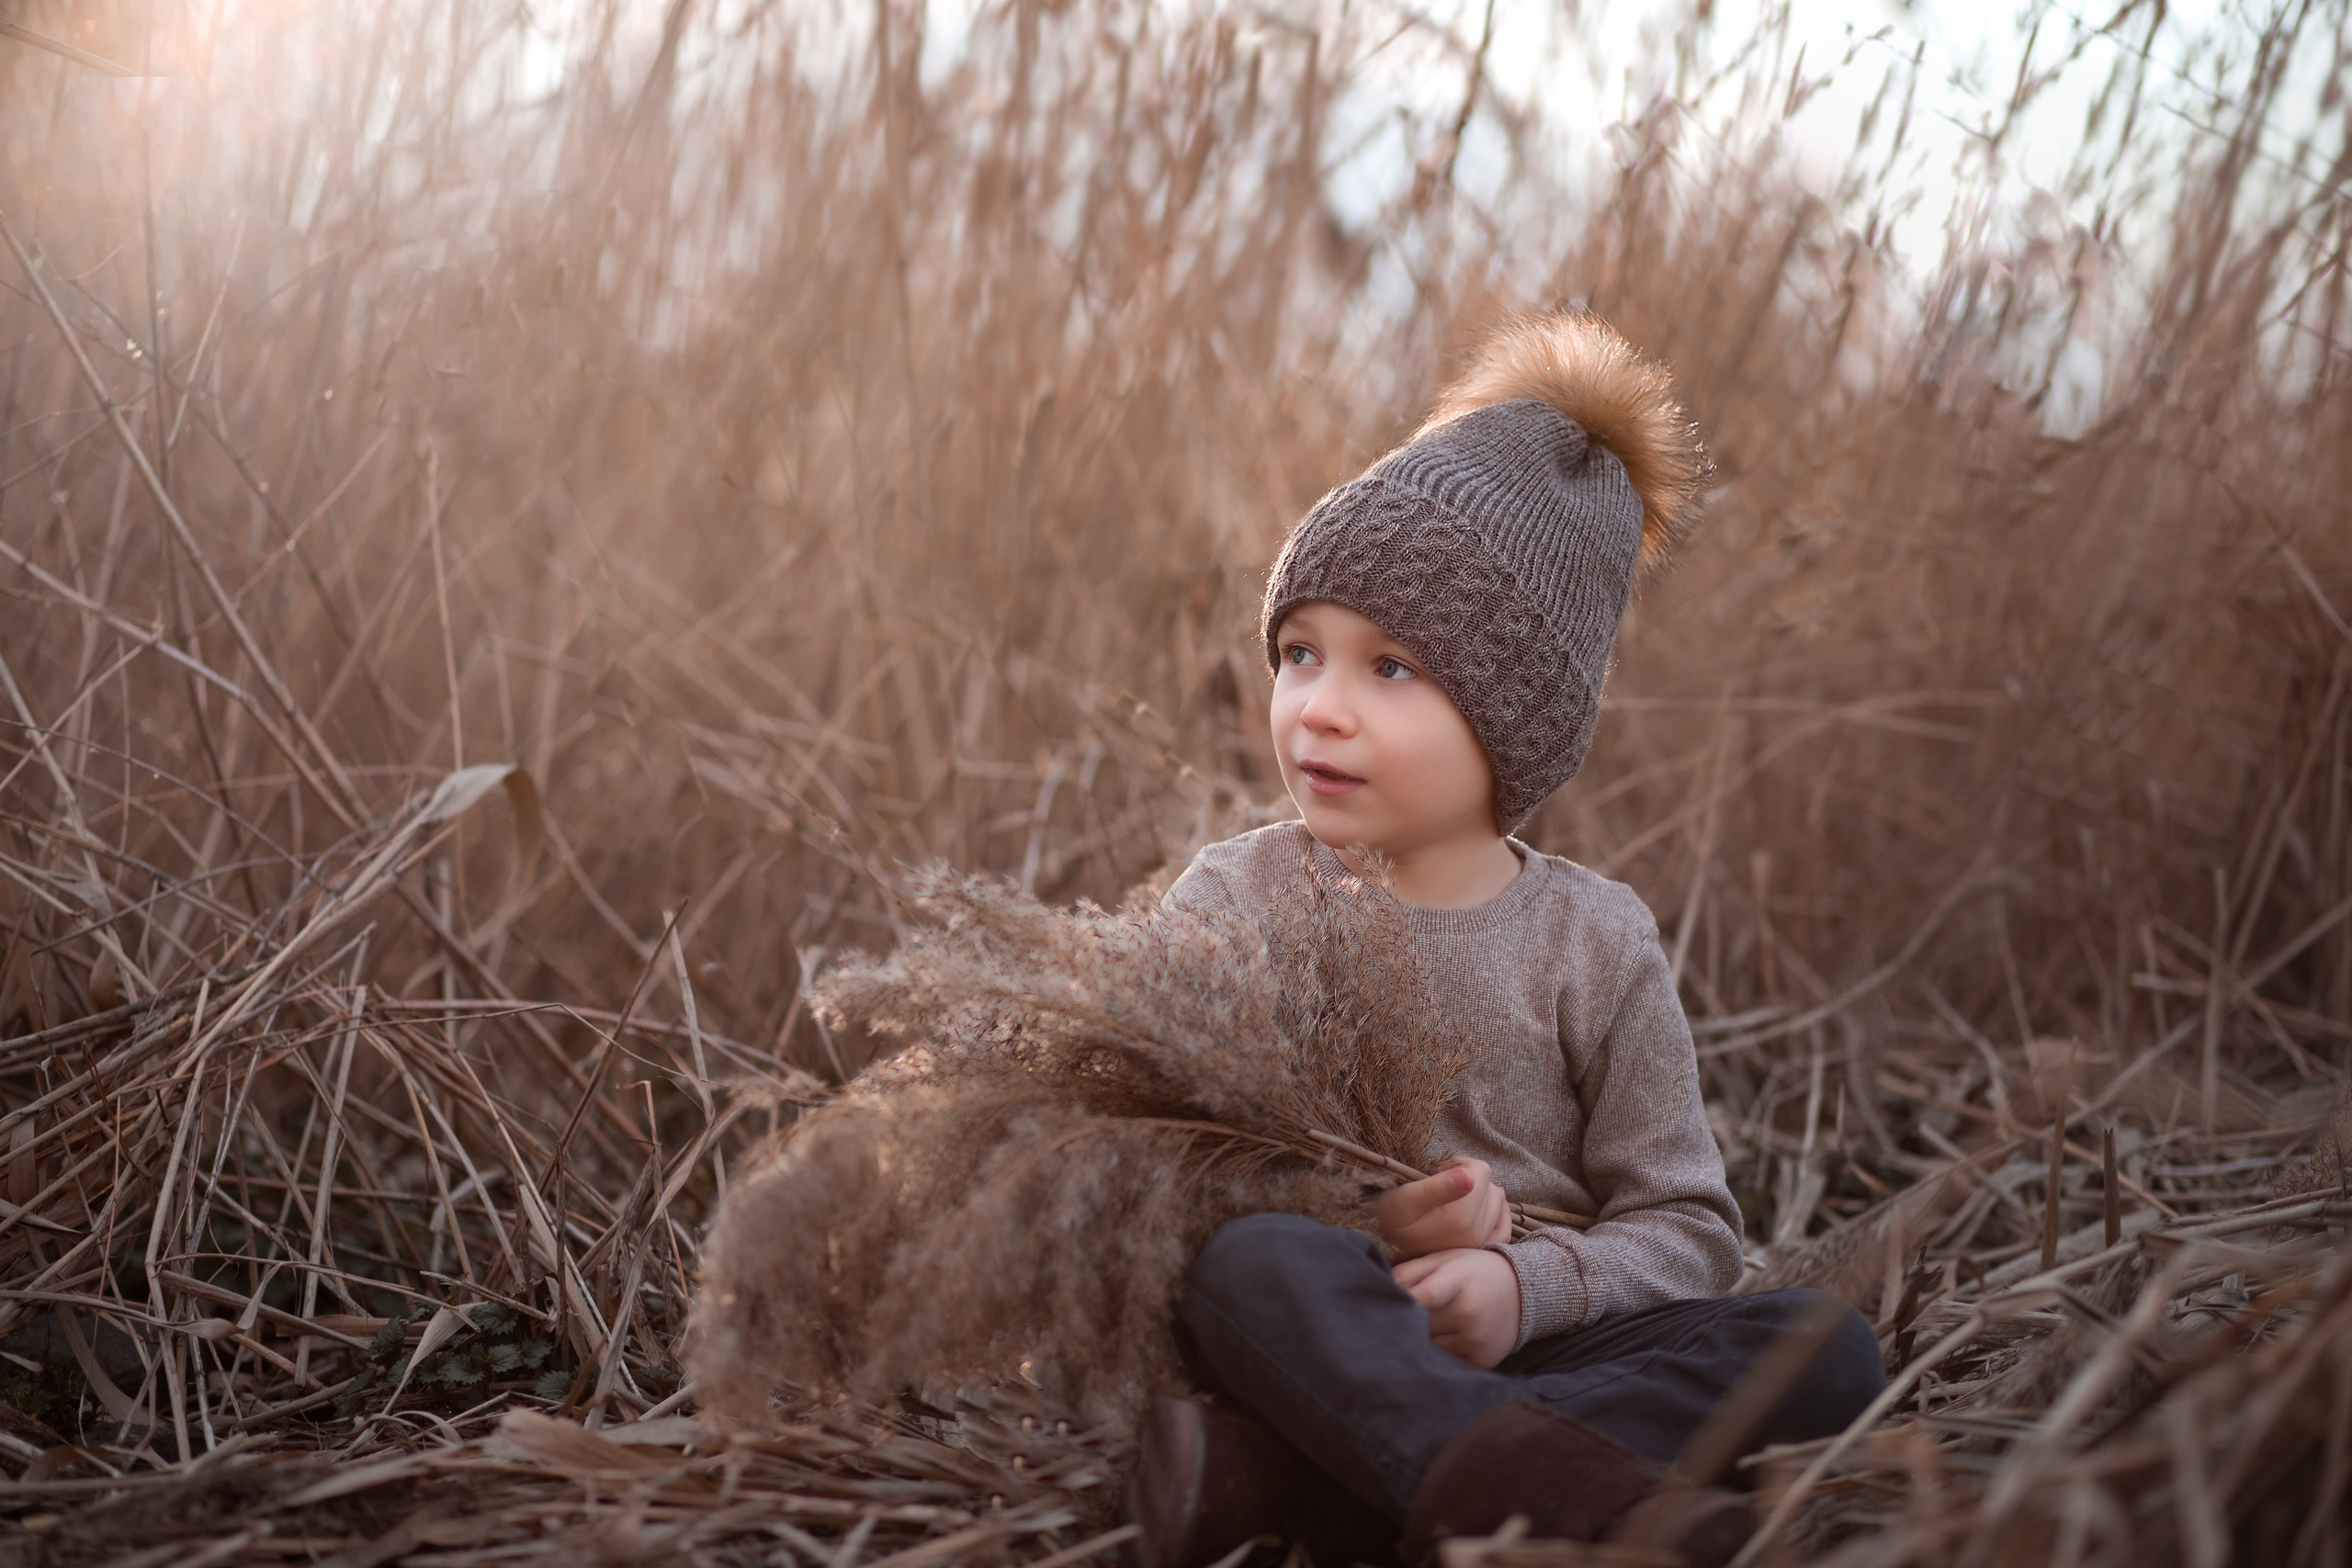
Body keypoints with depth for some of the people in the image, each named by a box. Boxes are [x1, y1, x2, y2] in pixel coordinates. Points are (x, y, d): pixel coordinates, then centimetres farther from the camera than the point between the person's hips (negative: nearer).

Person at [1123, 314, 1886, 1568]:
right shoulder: (1231, 901, 4)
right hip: (1326, 1328, -2)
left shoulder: (1594, 943, 6)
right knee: (1250, 1263, -34)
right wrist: (1360, 1227, -20)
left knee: (1824, 1348, -22)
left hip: (1521, 1353, 3)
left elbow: (1687, 1226, 6)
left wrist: (1529, 1286, -16)